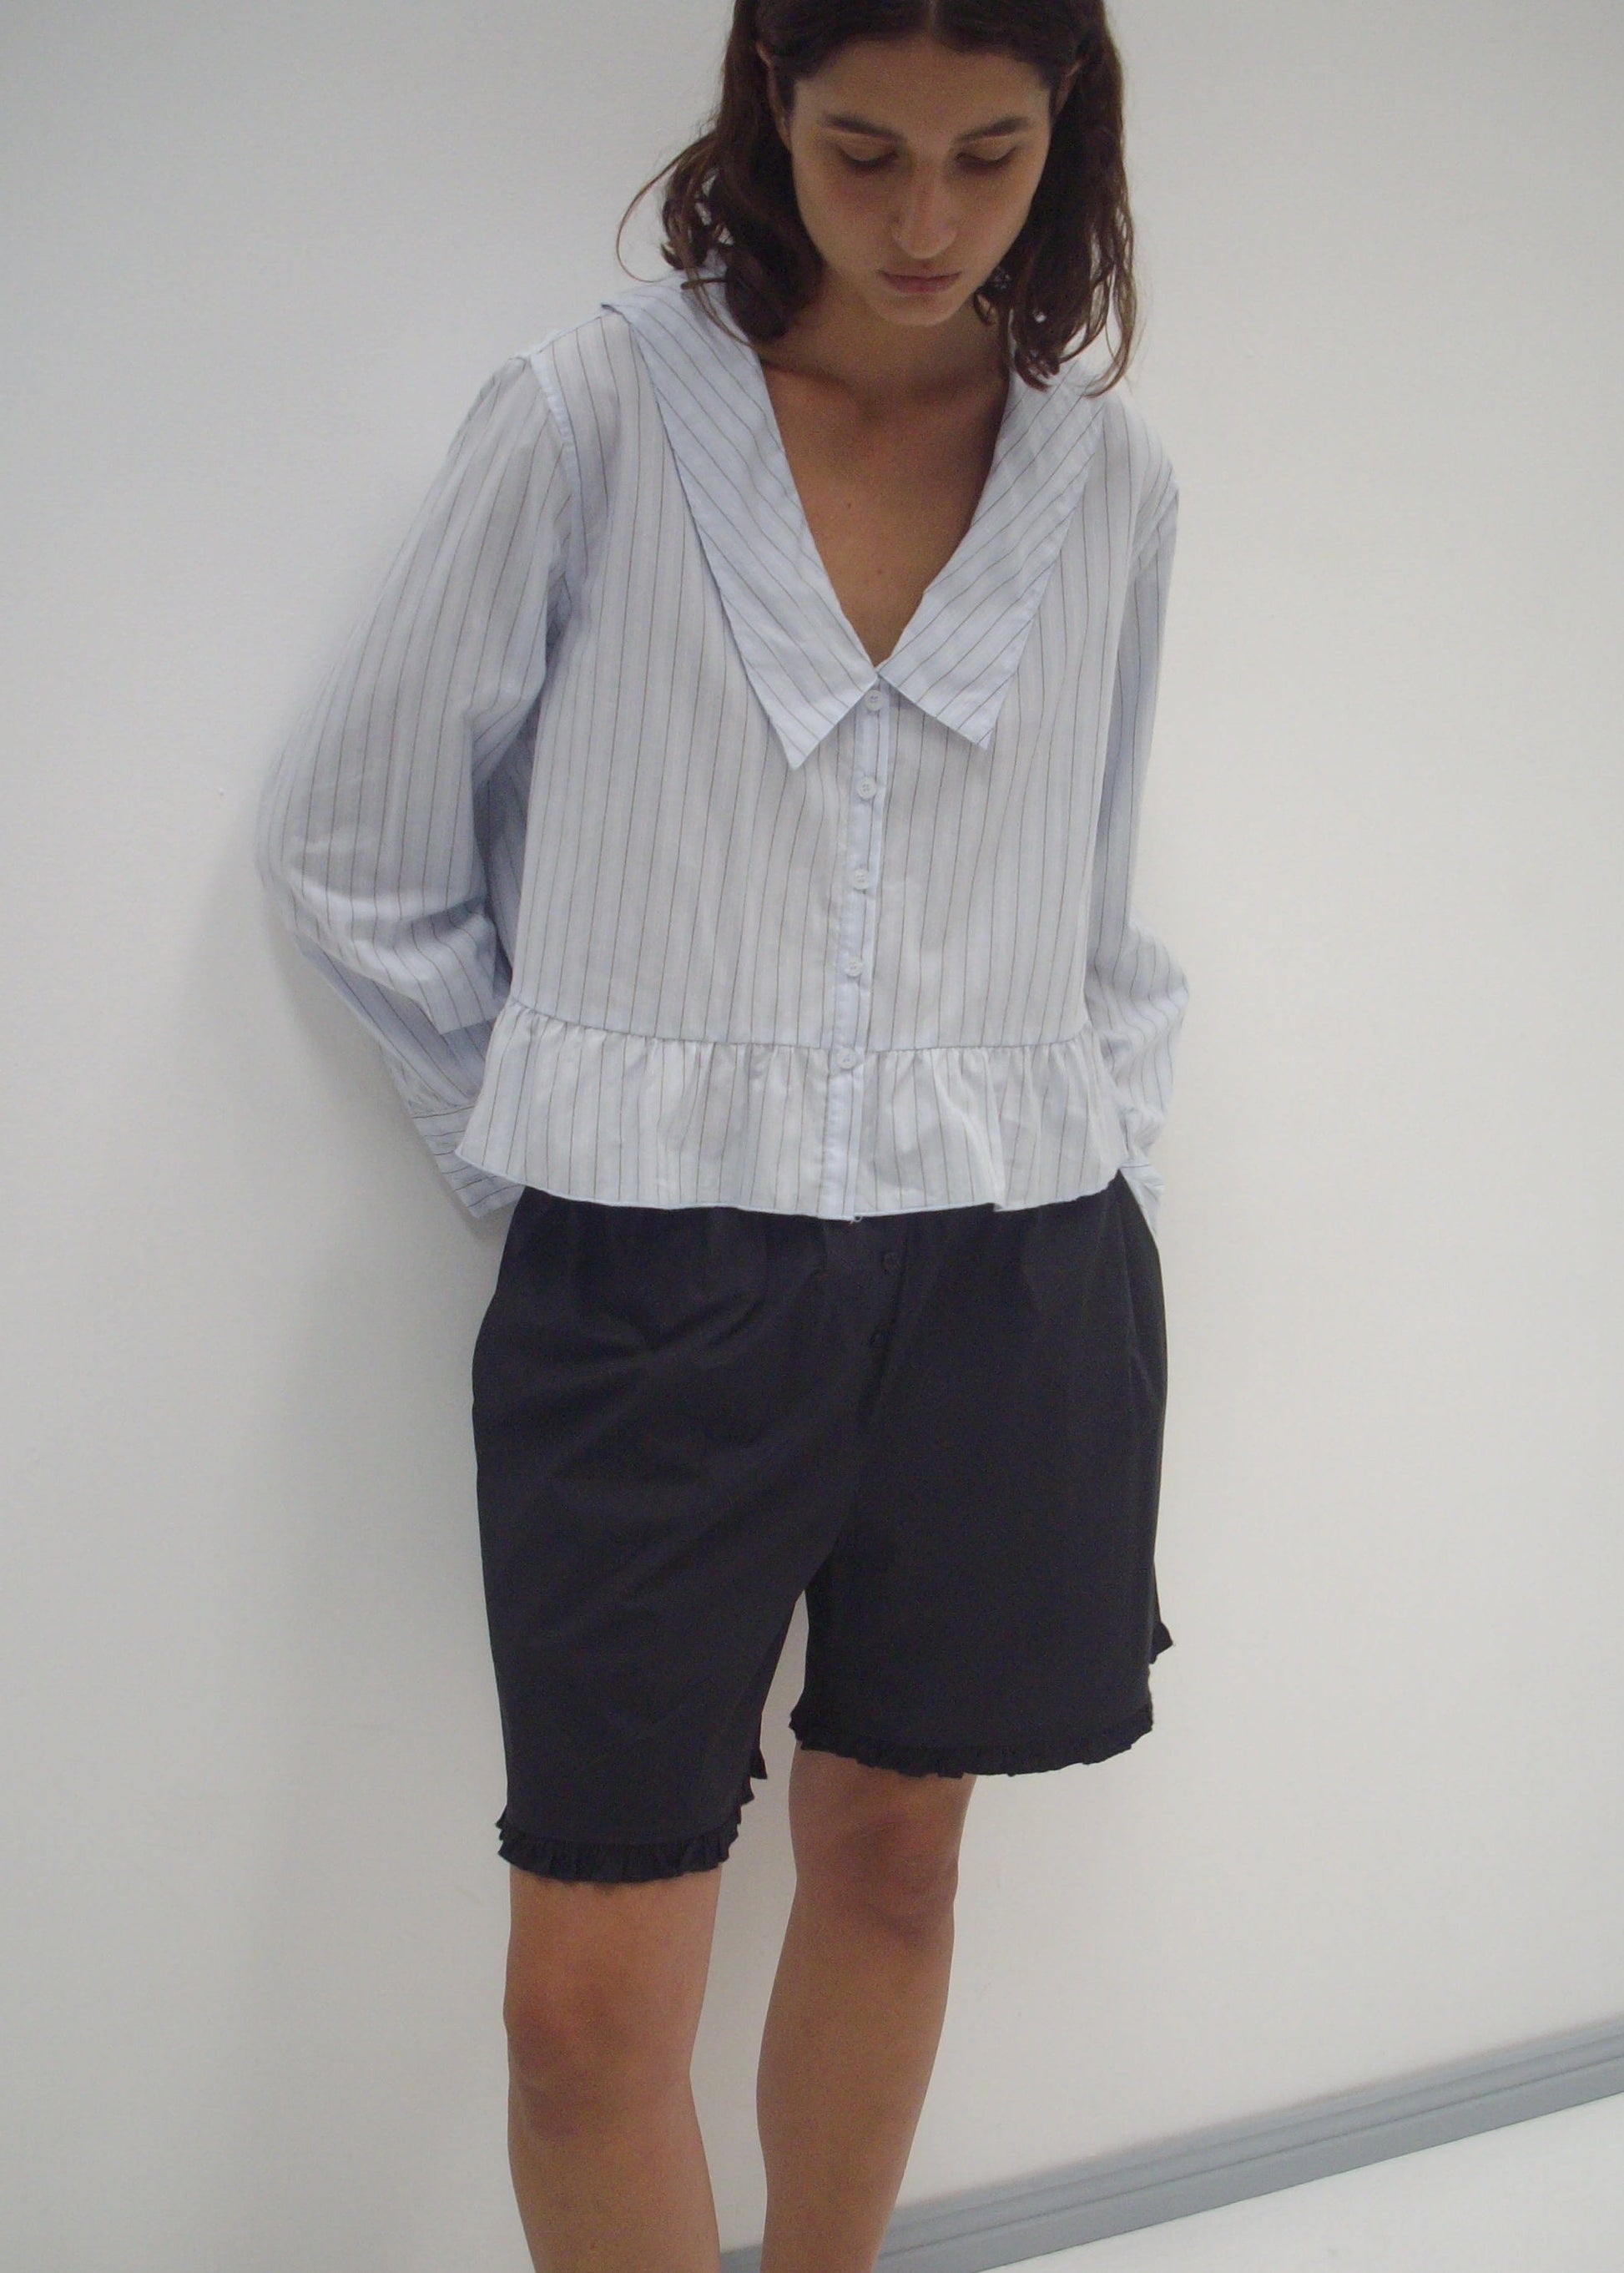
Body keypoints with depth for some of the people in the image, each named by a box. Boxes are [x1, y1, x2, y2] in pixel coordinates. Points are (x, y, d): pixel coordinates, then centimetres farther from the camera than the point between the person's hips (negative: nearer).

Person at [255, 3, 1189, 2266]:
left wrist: (1111, 1171, 9)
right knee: (590, 1997, -1)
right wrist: (546, 1139, 2)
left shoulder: (1111, 480, 5)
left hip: (1011, 1288, 3)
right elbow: (351, 849, 3)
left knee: (891, 1851, 17)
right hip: (652, 1288, -3)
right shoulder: (591, 417, -5)